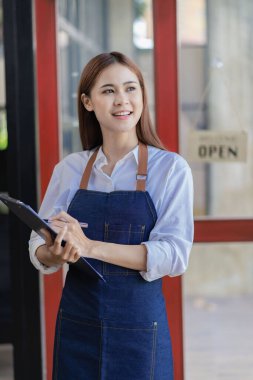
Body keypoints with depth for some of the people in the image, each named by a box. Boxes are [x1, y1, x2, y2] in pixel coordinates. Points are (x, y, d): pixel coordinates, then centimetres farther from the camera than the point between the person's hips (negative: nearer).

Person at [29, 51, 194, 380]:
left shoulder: (171, 168, -5)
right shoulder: (69, 170, 4)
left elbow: (174, 255, -15)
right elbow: (38, 247, 5)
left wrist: (91, 247, -25)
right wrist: (55, 254, -19)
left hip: (139, 327, -3)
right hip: (76, 325, 3)